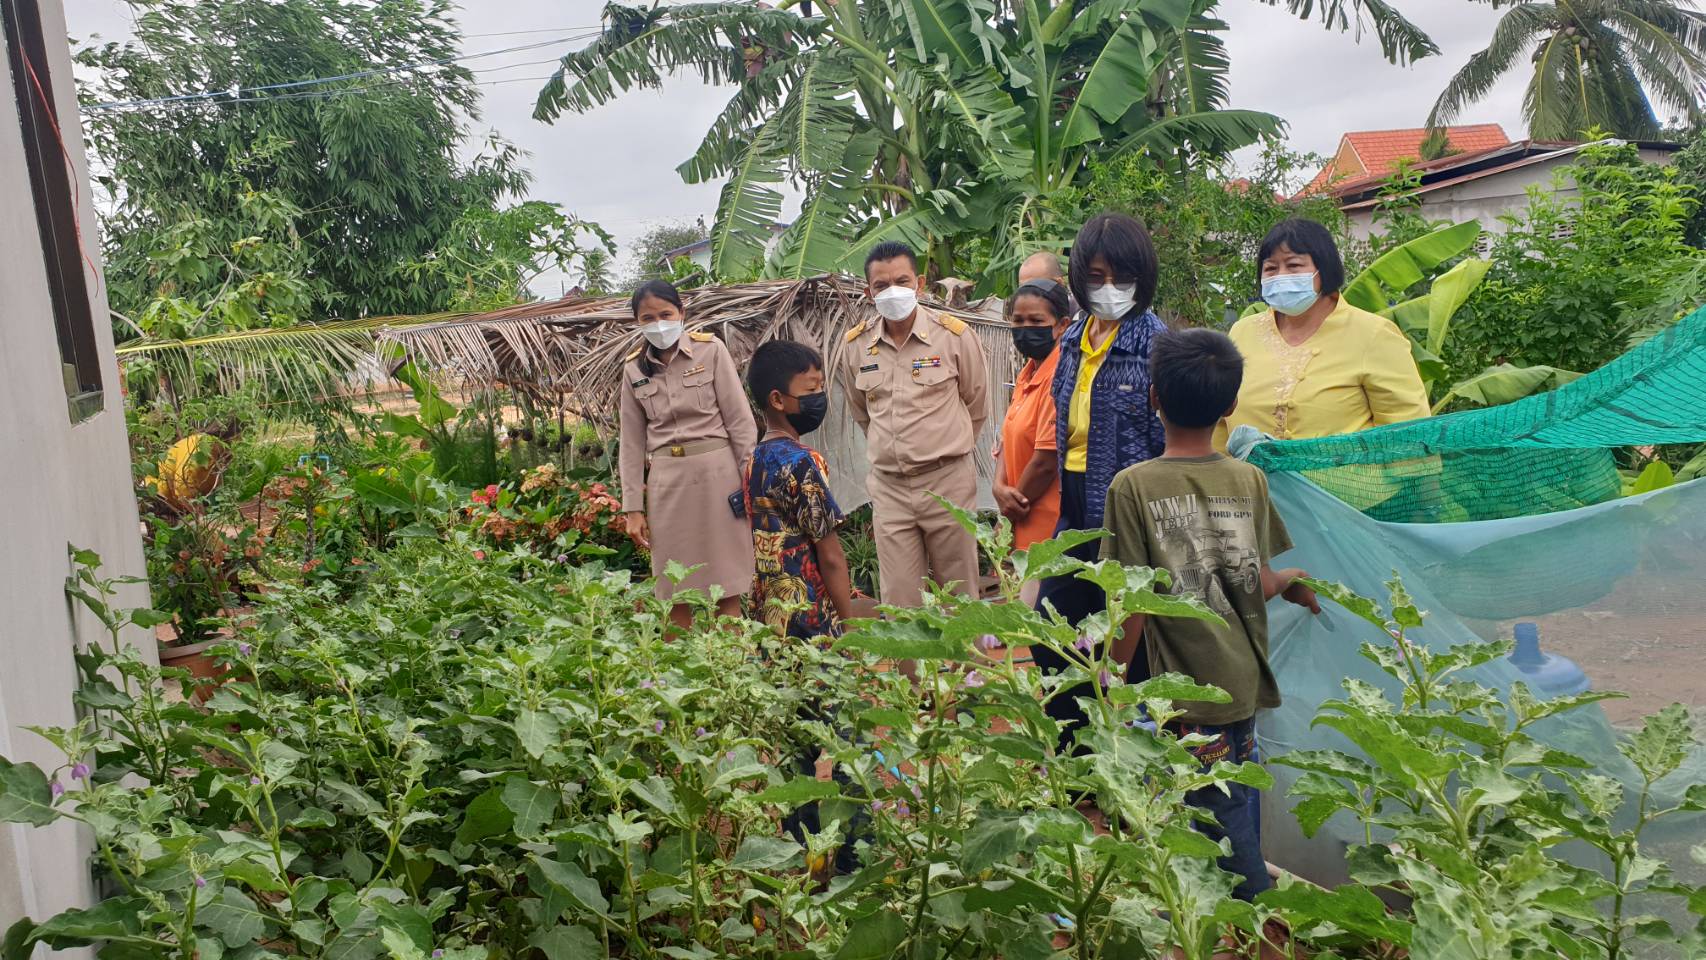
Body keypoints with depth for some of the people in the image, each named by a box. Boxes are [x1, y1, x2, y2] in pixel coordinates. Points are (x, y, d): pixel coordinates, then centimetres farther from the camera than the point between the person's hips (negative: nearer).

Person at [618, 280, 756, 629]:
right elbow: (632, 442, 9)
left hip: (717, 471, -3)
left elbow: (740, 419, -2)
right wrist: (633, 507, 5)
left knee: (727, 587, 1)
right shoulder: (634, 368, 8)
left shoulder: (711, 350, -1)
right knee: (674, 593, 6)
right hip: (666, 479, 3)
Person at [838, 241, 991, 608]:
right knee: (898, 601, 4)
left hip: (948, 480, -2)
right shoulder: (855, 345, 2)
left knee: (960, 596, 7)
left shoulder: (954, 334, -6)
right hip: (888, 486, 3)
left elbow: (976, 405, 7)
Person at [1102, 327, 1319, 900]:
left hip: (1188, 686, -5)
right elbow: (1258, 585, 3)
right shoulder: (1250, 480, -2)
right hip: (1245, 676, 5)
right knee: (1236, 803, 20)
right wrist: (1293, 581, 26)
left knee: (1222, 814, 7)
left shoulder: (1133, 486, -13)